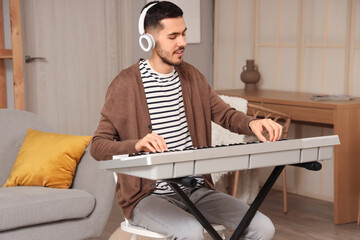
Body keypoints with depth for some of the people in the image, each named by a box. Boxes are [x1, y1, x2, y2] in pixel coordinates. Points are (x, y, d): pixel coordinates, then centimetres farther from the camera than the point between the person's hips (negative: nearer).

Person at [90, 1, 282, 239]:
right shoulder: (125, 84, -8)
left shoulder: (191, 76, 11)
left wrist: (251, 123, -12)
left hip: (196, 189, 6)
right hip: (148, 195, -5)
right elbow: (98, 146, -10)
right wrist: (136, 145, -31)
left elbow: (224, 113, 12)